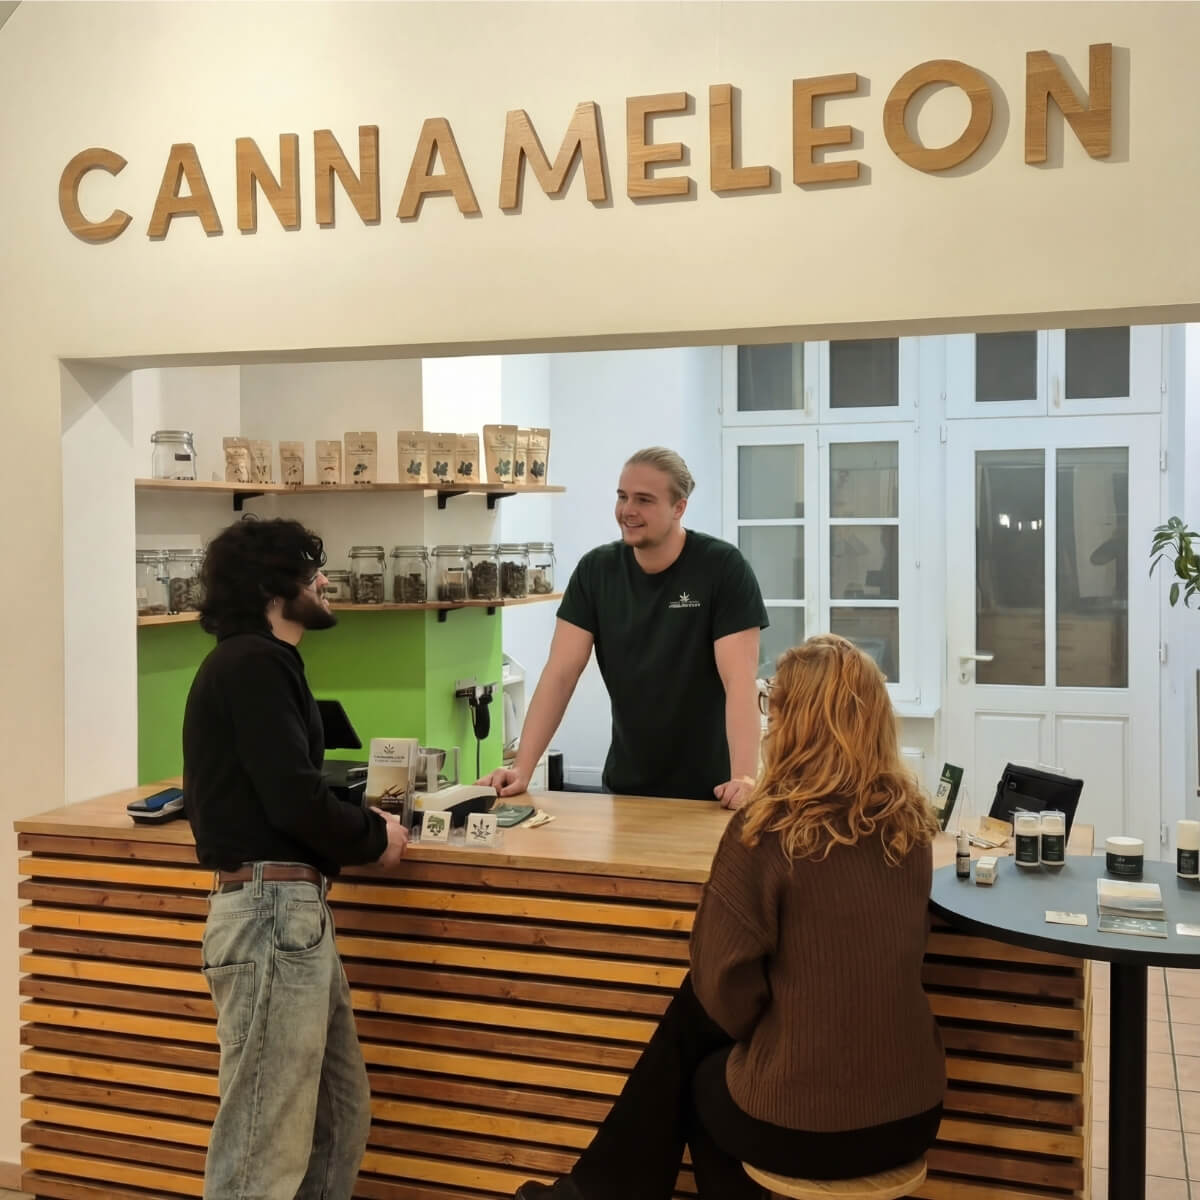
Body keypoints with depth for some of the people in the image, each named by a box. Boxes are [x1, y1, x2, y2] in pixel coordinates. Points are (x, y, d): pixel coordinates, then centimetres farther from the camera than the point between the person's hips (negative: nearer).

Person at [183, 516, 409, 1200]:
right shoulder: (253, 663, -12)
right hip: (272, 910, -10)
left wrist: (356, 830, 3)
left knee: (343, 1114, 17)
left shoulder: (258, 662, 19)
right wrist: (374, 838, -5)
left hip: (292, 908, 10)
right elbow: (295, 798, -21)